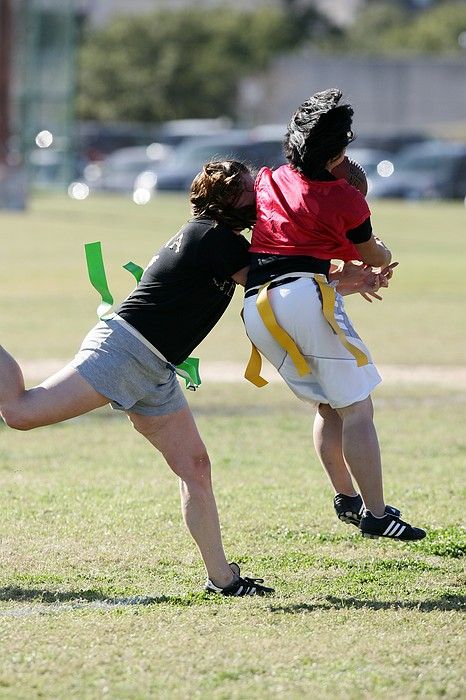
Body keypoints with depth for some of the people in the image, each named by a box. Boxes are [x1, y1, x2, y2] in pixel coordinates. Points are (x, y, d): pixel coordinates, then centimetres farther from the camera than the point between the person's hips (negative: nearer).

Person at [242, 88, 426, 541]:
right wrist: (382, 255, 42)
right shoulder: (345, 199, 0)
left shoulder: (268, 182, 17)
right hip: (306, 296, -7)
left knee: (327, 406, 22)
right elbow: (375, 258, 17)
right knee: (356, 409, -1)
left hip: (256, 310, 7)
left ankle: (346, 498, 27)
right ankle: (375, 514, -5)